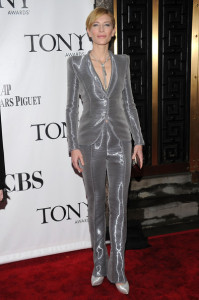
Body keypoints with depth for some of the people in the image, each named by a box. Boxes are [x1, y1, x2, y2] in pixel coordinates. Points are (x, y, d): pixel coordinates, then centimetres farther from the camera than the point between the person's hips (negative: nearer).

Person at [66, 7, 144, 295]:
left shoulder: (122, 62, 6)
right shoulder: (76, 63, -1)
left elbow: (128, 104, 9)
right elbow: (72, 106, -1)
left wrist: (139, 141, 5)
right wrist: (74, 147, -7)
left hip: (119, 140, 2)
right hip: (91, 140, -1)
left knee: (119, 204, -2)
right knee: (96, 203, 9)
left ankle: (117, 269, 12)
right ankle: (99, 264, 27)